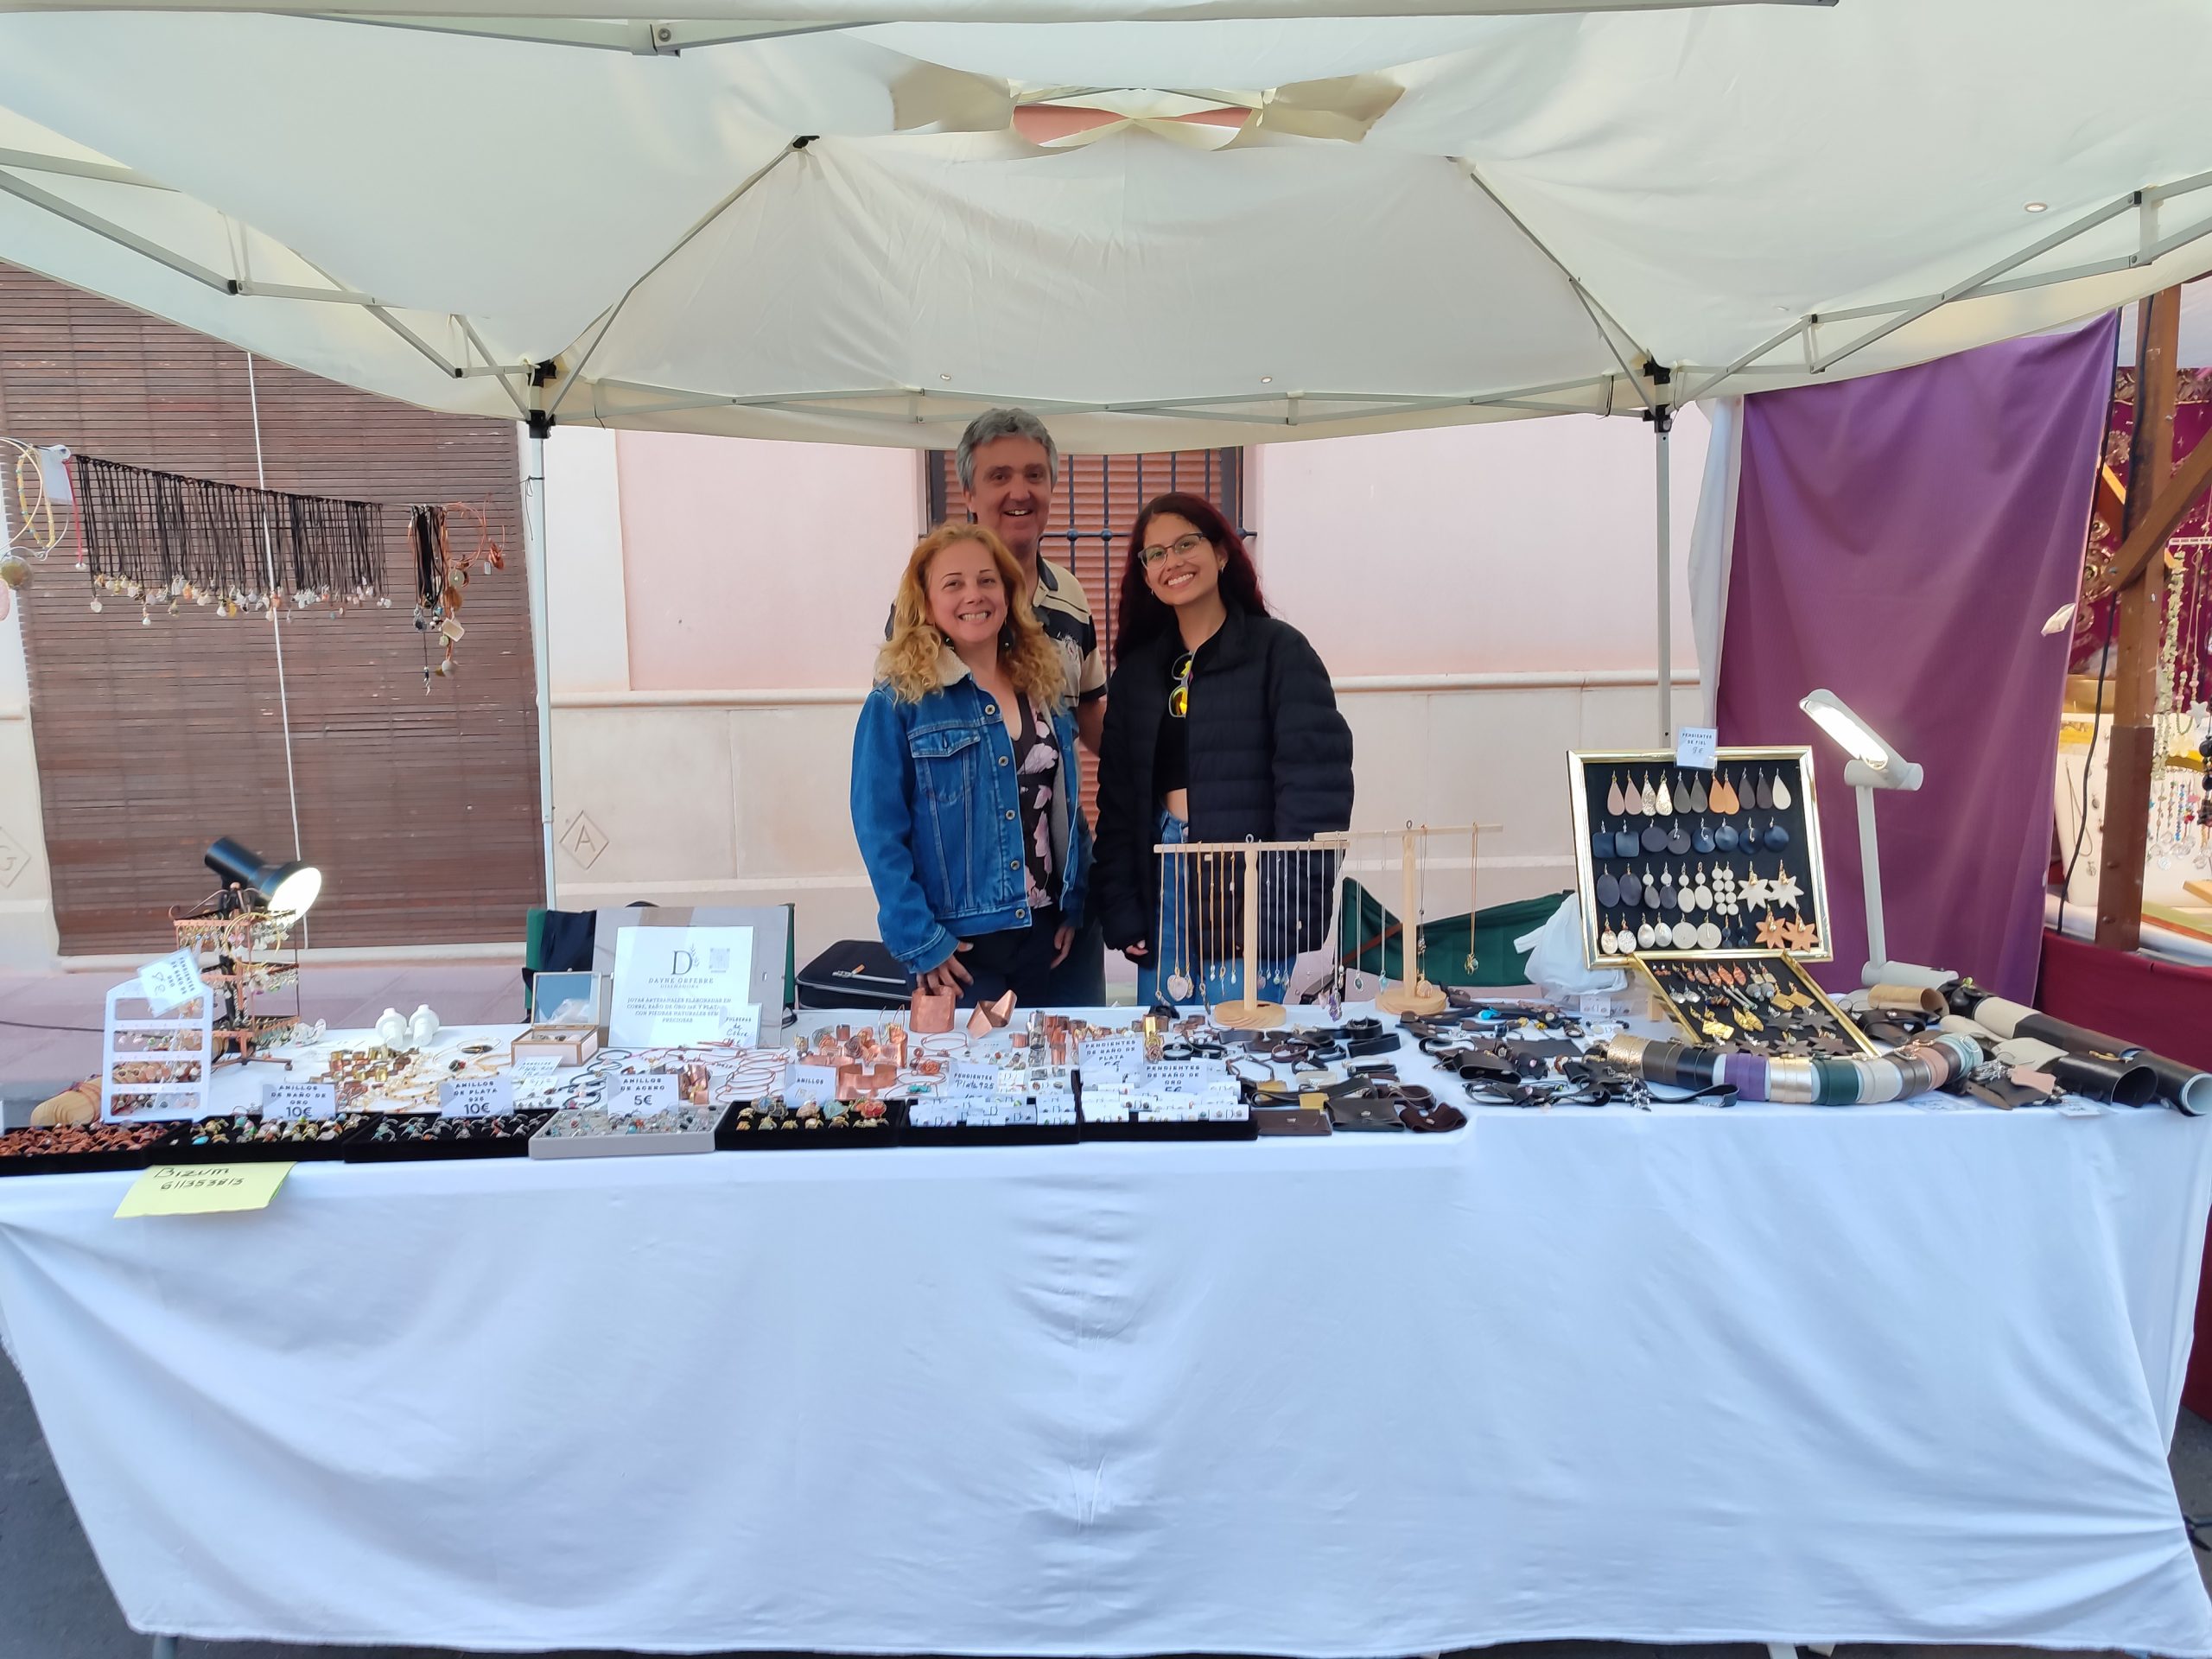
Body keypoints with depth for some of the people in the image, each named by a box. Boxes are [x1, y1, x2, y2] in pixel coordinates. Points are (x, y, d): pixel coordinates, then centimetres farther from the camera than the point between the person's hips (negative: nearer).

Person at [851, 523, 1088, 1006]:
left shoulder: (1044, 685, 7)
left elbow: (1066, 807, 12)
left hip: (1044, 932, 5)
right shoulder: (899, 700, -9)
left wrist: (1075, 905, 5)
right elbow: (880, 830, -11)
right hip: (958, 946, -4)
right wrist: (919, 941, -15)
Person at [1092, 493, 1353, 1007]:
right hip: (1161, 885, 5)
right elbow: (1117, 801, 11)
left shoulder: (1279, 651, -3)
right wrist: (1120, 913, 4)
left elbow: (1315, 787, -10)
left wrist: (1289, 904, -16)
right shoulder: (1136, 671, 12)